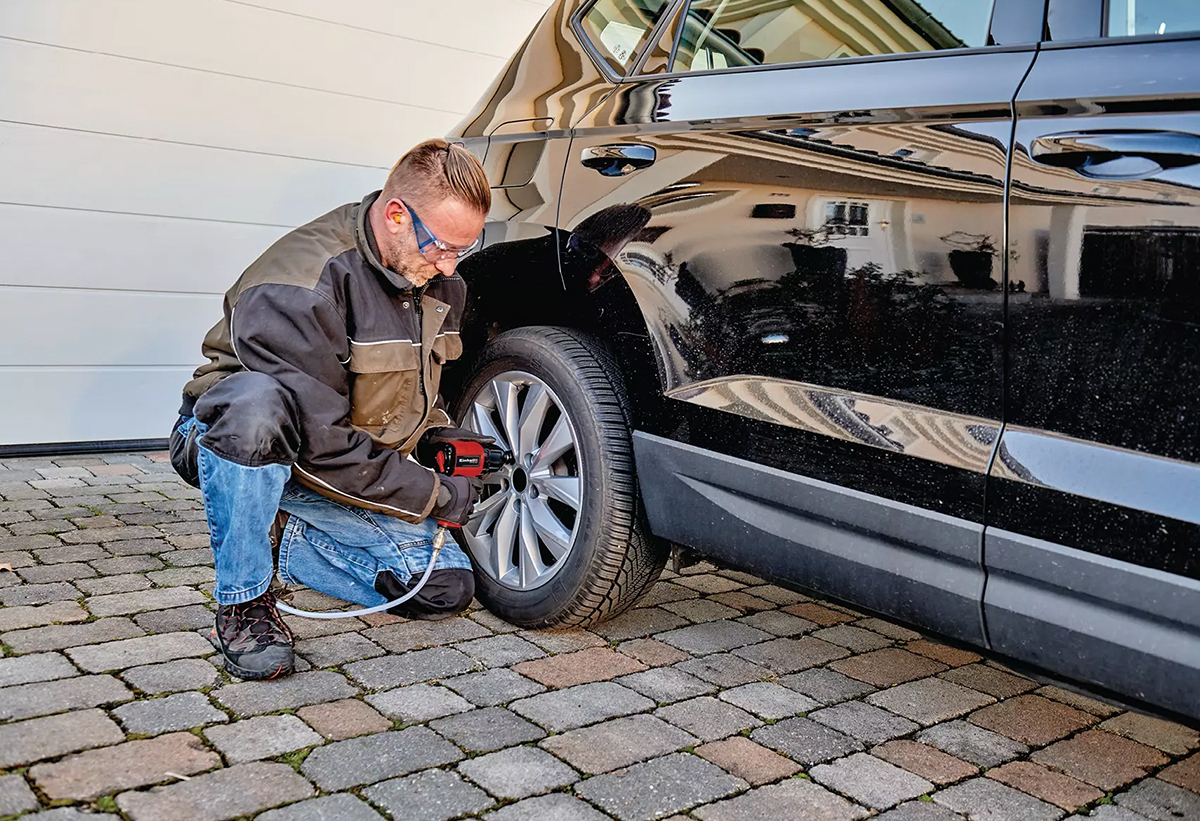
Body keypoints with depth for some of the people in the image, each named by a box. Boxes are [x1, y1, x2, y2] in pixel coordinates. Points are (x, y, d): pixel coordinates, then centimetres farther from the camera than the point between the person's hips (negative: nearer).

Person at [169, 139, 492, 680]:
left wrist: (440, 434, -5)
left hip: (356, 466, 7)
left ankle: (277, 540, 10)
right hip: (231, 440, -6)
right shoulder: (297, 286, -28)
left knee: (445, 589, -8)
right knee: (255, 404, -44)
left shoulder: (440, 283, -2)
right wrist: (433, 496, -23)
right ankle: (243, 601, -23)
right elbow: (319, 443, -30)